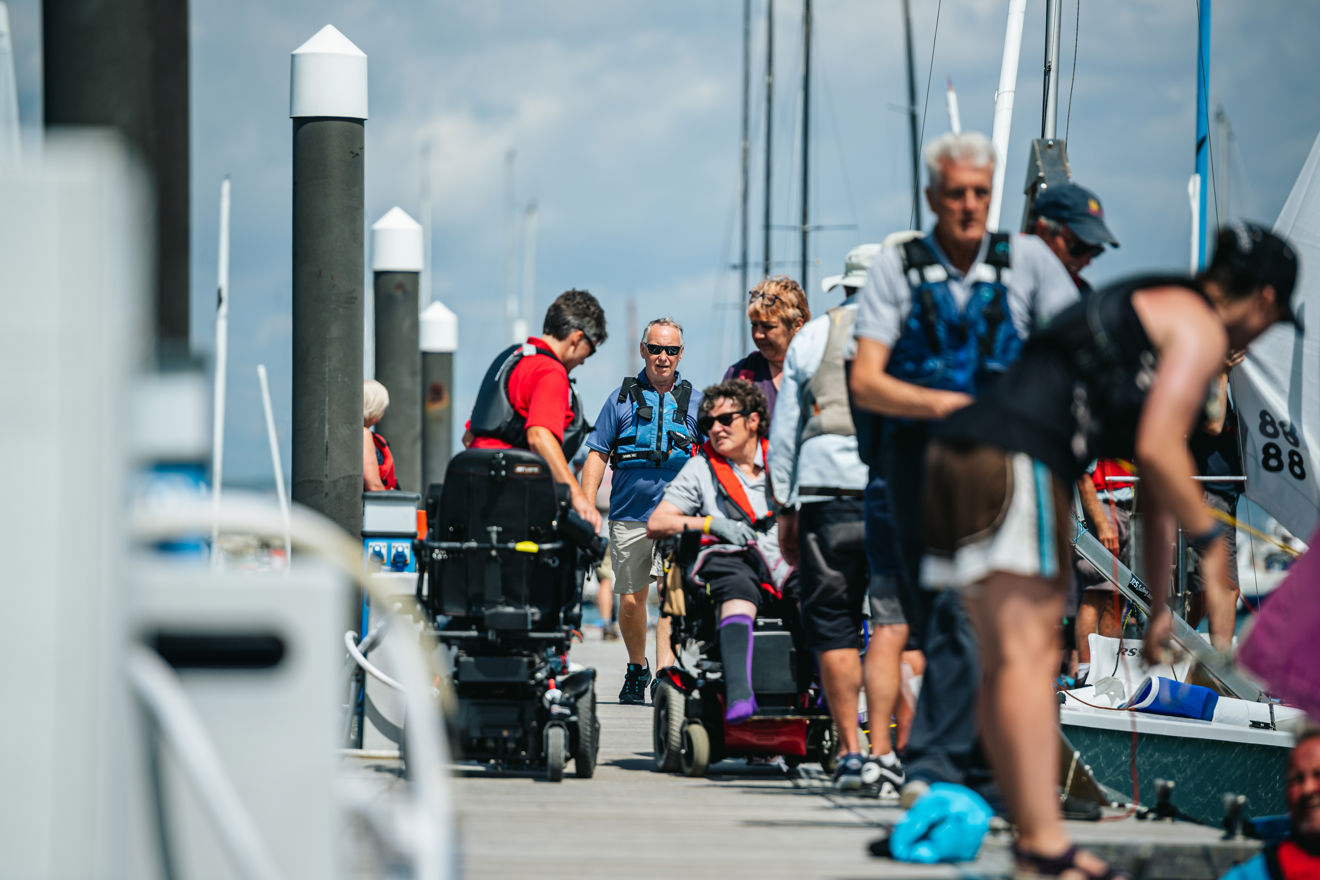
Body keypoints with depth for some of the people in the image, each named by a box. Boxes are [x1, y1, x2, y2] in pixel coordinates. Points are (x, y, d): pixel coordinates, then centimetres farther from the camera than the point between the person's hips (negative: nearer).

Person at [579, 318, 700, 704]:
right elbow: (597, 455, 7)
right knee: (630, 601, 6)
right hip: (629, 517, 1)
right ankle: (637, 669, 29)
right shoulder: (623, 398, 7)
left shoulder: (694, 402, 9)